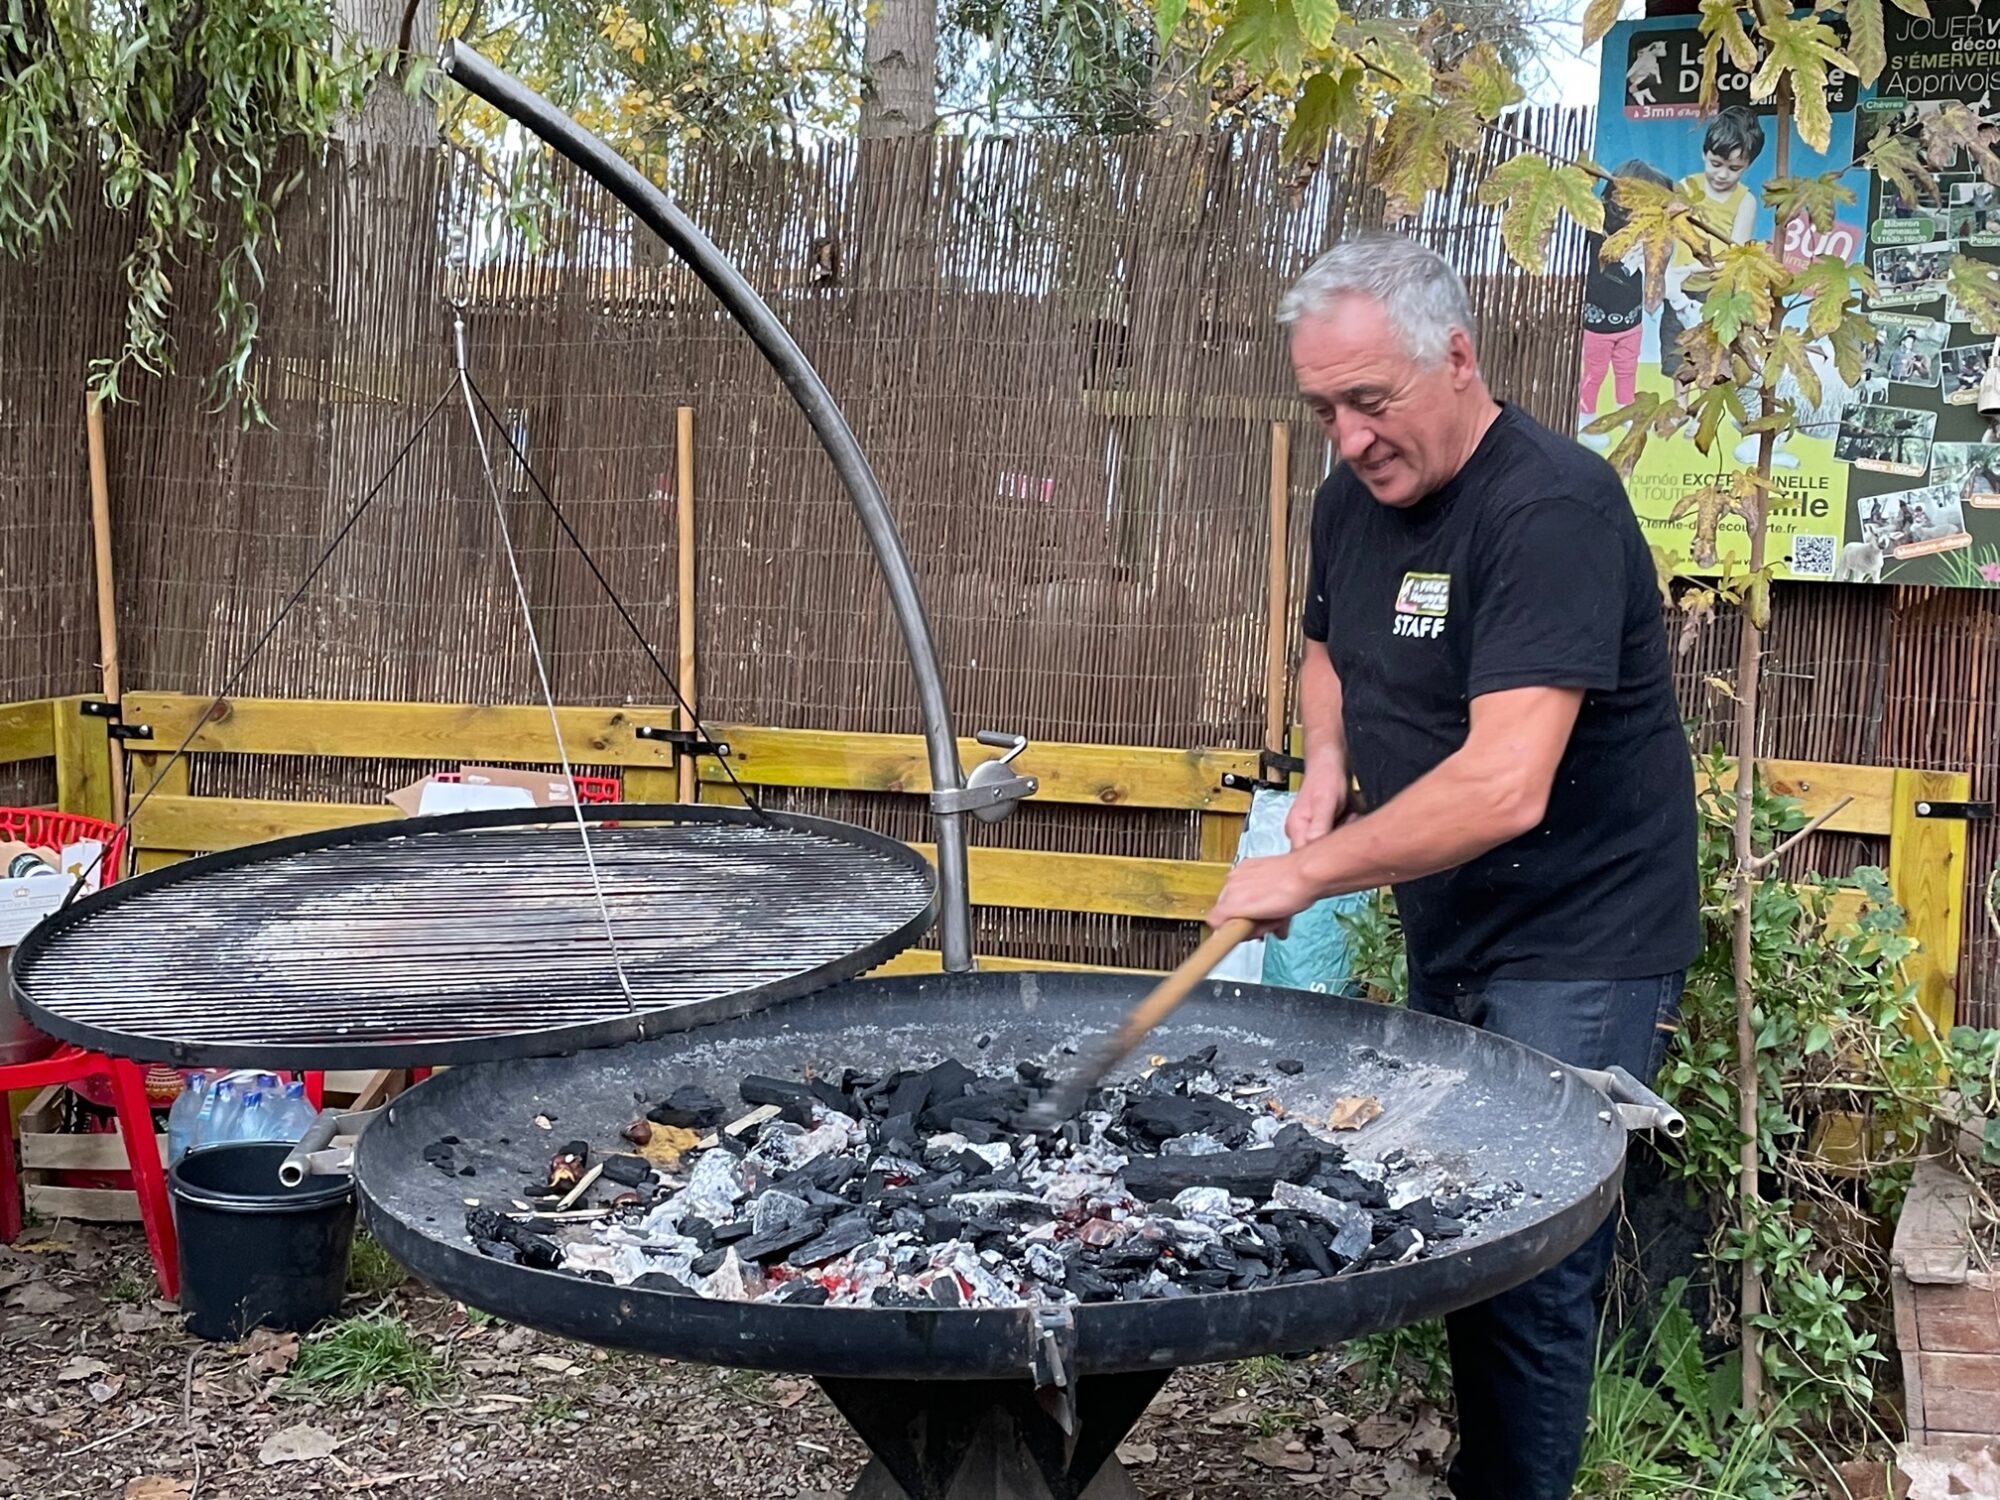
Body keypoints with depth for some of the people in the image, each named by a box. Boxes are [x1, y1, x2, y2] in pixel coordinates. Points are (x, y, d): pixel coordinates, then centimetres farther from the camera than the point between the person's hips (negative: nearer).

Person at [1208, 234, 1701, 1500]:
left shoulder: (1552, 509, -24)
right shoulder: (1354, 499, 3)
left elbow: (1505, 786, -32)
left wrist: (1310, 873, -27)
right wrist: (1328, 764, 3)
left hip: (1581, 951, -8)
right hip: (1449, 936, 8)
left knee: (1529, 1275, -6)